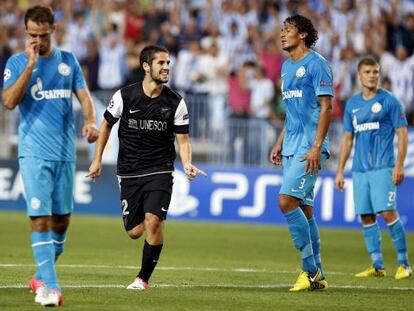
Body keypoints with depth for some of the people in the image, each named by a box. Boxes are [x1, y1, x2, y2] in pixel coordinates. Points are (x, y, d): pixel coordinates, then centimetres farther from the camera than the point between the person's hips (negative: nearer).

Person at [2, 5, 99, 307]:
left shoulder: (68, 61, 10)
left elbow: (84, 95, 6)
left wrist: (91, 121, -14)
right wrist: (30, 65, -17)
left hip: (65, 152, 4)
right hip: (34, 153, -4)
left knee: (62, 218, 8)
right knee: (41, 217, -13)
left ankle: (42, 276, 26)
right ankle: (49, 285, -16)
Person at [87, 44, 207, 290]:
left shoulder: (175, 102, -5)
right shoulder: (125, 96, -5)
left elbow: (183, 139, -2)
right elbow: (107, 124, 10)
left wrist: (187, 164, -21)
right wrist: (98, 159, 8)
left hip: (160, 171, -1)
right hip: (129, 172, 1)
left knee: (153, 221, -21)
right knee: (134, 231, 1)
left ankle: (143, 278, -4)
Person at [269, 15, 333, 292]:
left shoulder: (316, 64, -9)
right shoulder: (287, 66, 18)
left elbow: (326, 107, -14)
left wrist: (316, 147, -21)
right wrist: (280, 143, 20)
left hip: (310, 148, -9)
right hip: (291, 148, 9)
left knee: (287, 201, -18)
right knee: (304, 208, 8)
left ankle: (310, 270, -11)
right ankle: (317, 276, 12)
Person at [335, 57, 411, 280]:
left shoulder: (389, 101, -1)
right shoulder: (352, 104, 13)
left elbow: (402, 133, -3)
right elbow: (347, 138, 19)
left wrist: (399, 165, -12)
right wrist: (340, 171, 15)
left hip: (383, 167, -5)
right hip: (359, 169, 5)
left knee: (387, 213, -13)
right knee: (366, 217, 3)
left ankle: (403, 263, -5)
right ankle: (377, 266, 8)